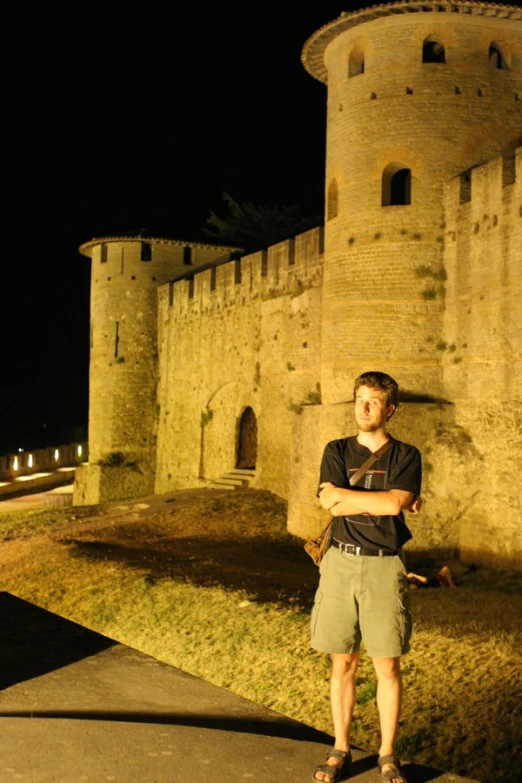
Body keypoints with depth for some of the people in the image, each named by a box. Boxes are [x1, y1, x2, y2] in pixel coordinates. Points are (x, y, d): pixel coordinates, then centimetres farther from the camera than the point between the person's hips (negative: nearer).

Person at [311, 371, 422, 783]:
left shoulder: (406, 455, 1)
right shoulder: (337, 451, 6)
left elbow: (396, 503, -16)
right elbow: (330, 501, -10)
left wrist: (347, 496, -10)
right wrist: (384, 502, -11)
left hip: (384, 566, -1)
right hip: (341, 563, 2)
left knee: (388, 666, 4)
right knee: (343, 663, 9)